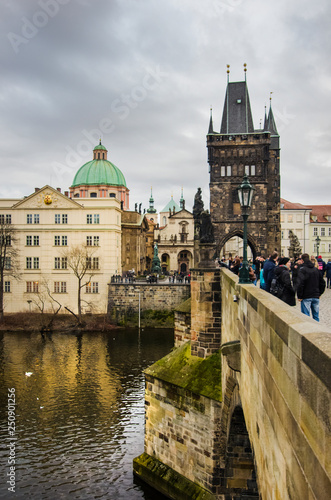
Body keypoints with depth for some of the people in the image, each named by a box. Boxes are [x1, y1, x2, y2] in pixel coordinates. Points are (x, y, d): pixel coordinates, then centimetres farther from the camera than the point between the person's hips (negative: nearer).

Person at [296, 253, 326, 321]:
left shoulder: (302, 270, -11)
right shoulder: (316, 269, 8)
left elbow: (300, 284, -19)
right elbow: (322, 283, 13)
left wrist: (299, 296, -11)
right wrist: (319, 293, 19)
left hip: (306, 297, -6)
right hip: (316, 297, 6)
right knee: (316, 316, 13)